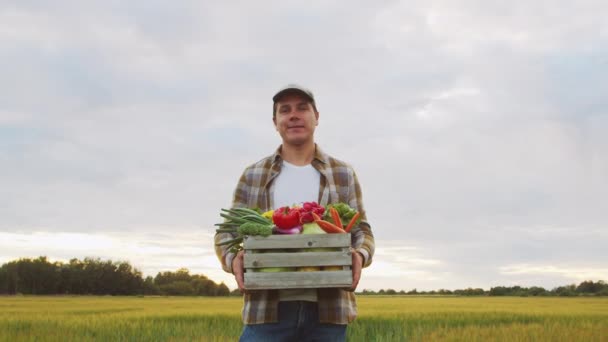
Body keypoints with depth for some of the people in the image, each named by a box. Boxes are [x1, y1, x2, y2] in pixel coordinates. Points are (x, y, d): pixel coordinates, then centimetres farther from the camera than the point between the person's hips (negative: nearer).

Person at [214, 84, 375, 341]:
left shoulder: (343, 174, 13)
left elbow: (361, 230, 13)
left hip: (328, 309, 1)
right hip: (268, 309, 0)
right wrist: (233, 259, -11)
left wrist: (360, 255, -11)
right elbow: (226, 232, 12)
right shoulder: (253, 176, 13)